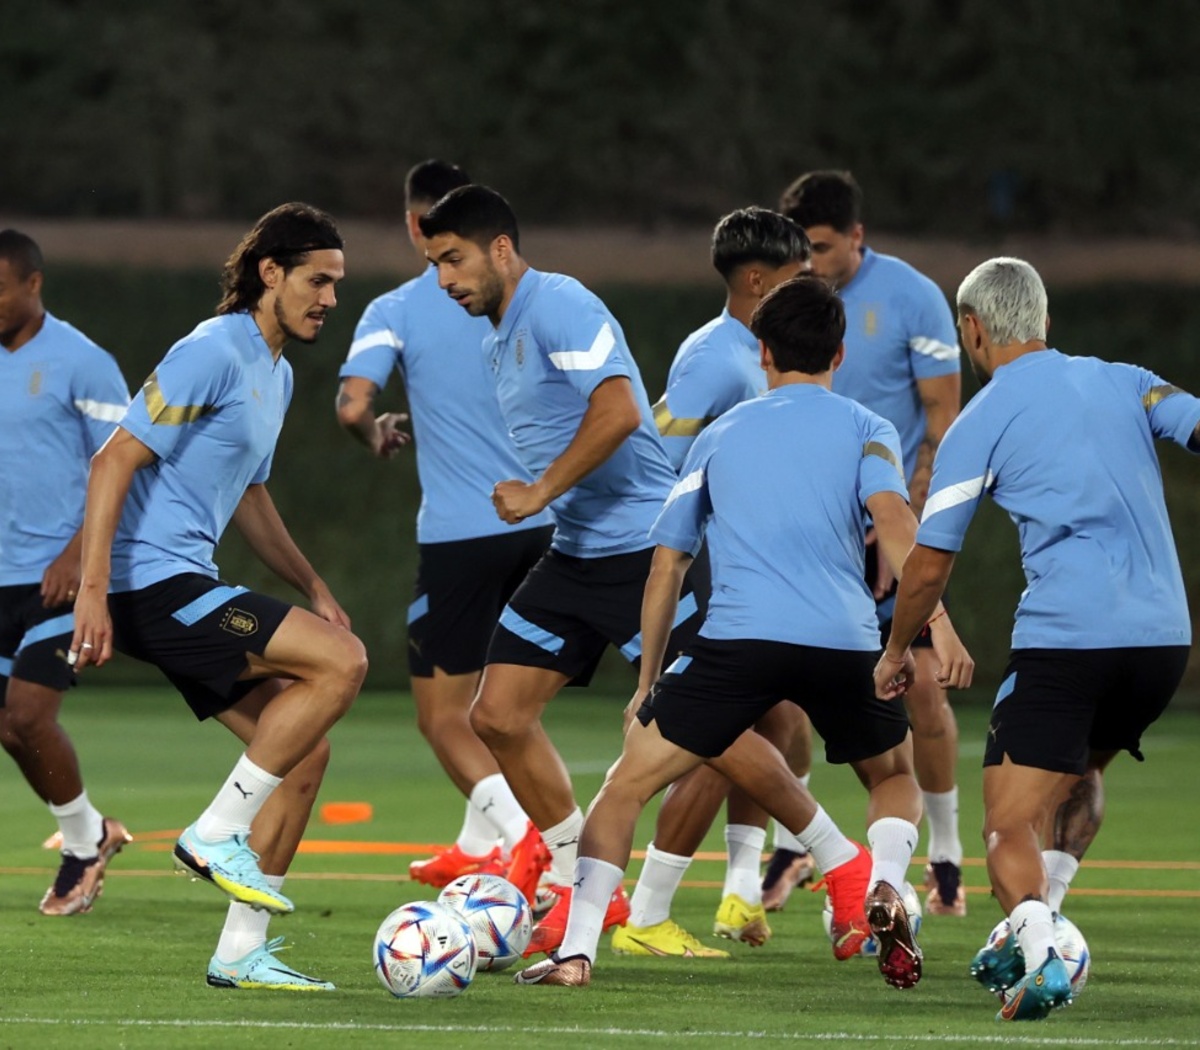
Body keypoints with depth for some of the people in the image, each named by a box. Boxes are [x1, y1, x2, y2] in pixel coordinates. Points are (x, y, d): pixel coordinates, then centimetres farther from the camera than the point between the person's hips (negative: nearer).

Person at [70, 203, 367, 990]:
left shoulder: (277, 375, 18)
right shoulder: (214, 354, -13)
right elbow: (116, 459, -18)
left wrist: (311, 585, 20)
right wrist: (94, 590, -24)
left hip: (188, 587, 10)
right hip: (154, 583, -10)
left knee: (304, 753, 6)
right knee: (341, 661, -19)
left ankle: (242, 952, 9)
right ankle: (218, 834, -13)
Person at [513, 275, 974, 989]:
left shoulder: (720, 435, 24)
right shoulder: (864, 428, 17)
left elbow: (667, 564, 24)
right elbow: (891, 515, -4)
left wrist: (648, 679, 31)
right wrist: (938, 627, -12)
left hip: (739, 637, 0)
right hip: (846, 644, 0)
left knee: (627, 784, 9)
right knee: (897, 777, 26)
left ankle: (576, 951, -5)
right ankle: (885, 887, -4)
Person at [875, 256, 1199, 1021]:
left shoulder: (980, 423, 4)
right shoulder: (1124, 383, 14)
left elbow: (931, 564, 6)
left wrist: (897, 653, 21)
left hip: (1064, 637, -5)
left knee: (1011, 824, -5)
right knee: (1075, 779, 28)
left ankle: (1038, 953, -31)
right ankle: (1034, 935, 22)